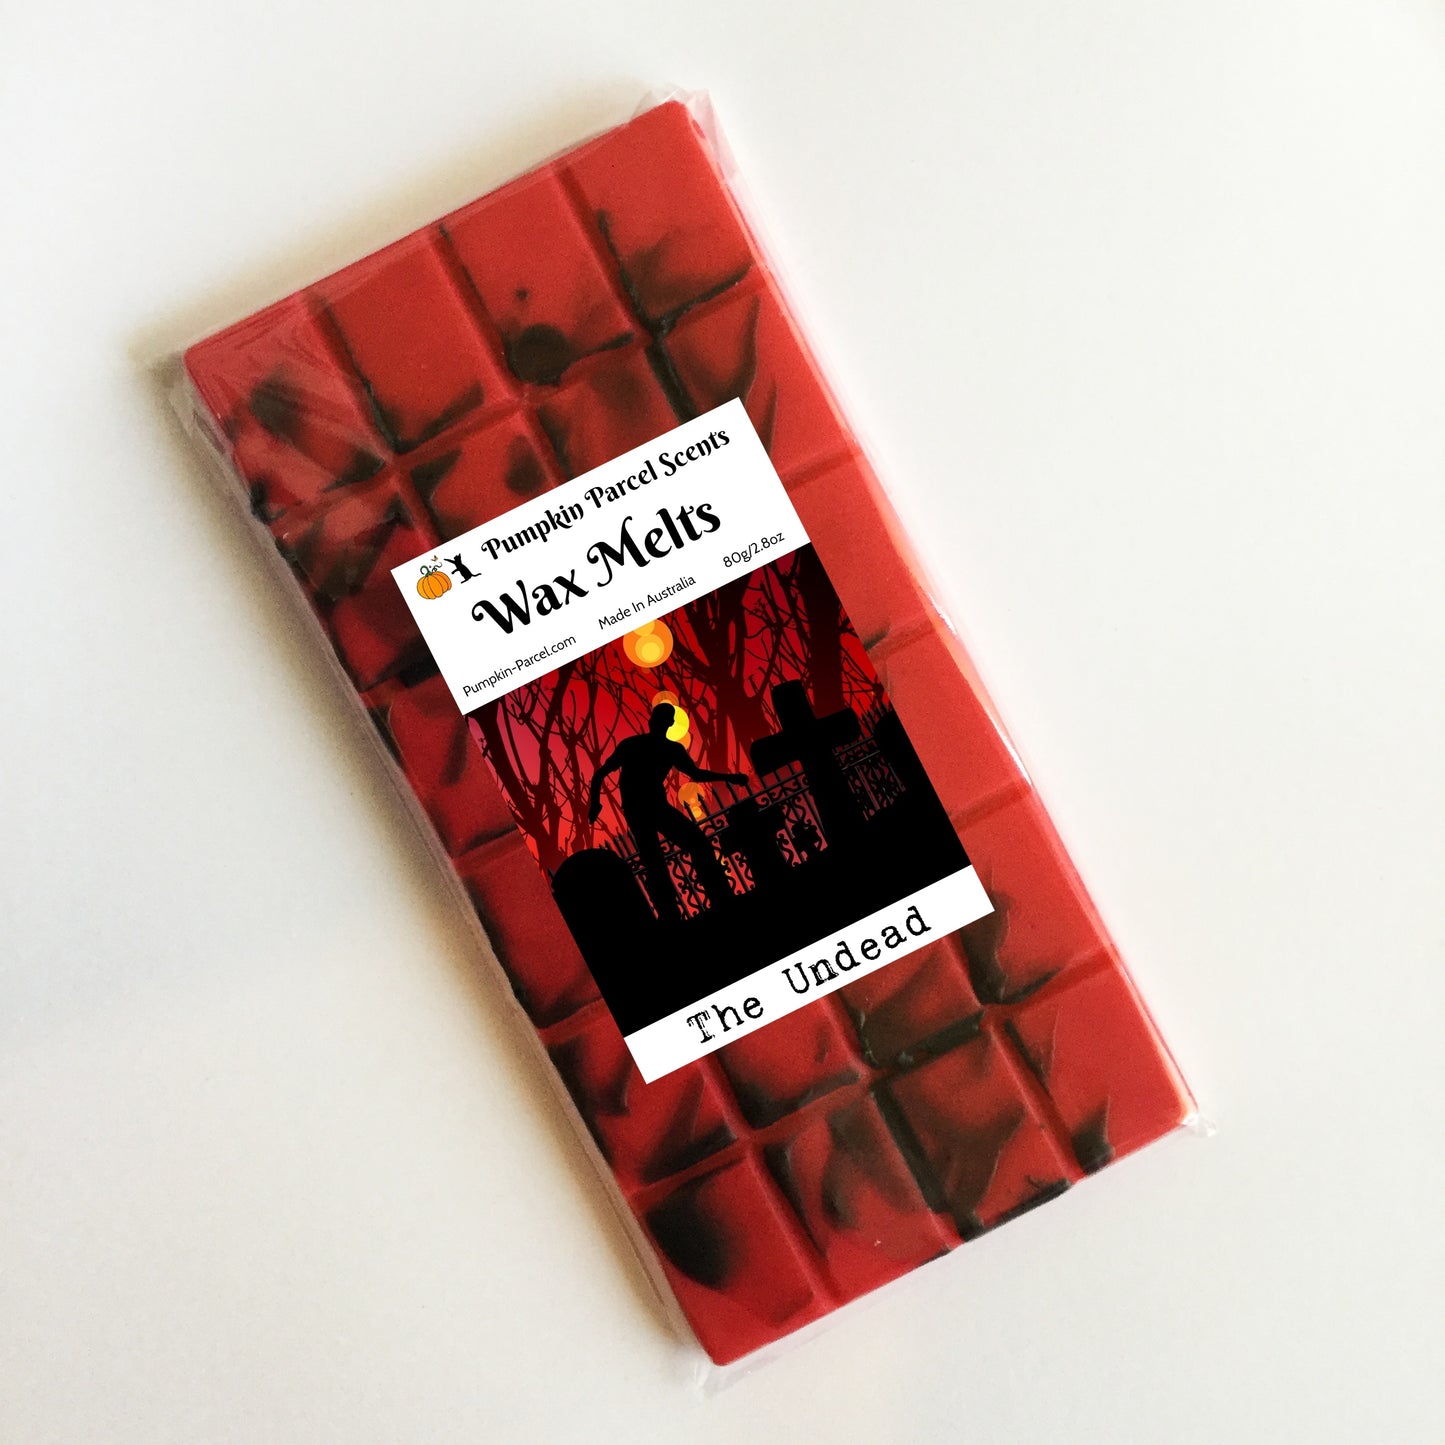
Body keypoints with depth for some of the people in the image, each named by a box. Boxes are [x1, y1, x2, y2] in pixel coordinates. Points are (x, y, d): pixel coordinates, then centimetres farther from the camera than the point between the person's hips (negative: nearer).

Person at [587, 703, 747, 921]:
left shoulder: (673, 749, 9)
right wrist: (595, 801, -13)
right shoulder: (631, 746, -2)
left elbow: (696, 774, 13)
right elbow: (601, 773, 0)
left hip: (658, 805, 5)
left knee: (697, 840, -5)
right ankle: (669, 916, -18)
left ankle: (722, 901, -2)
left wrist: (729, 777, 2)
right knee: (653, 860, -15)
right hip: (637, 809, -5)